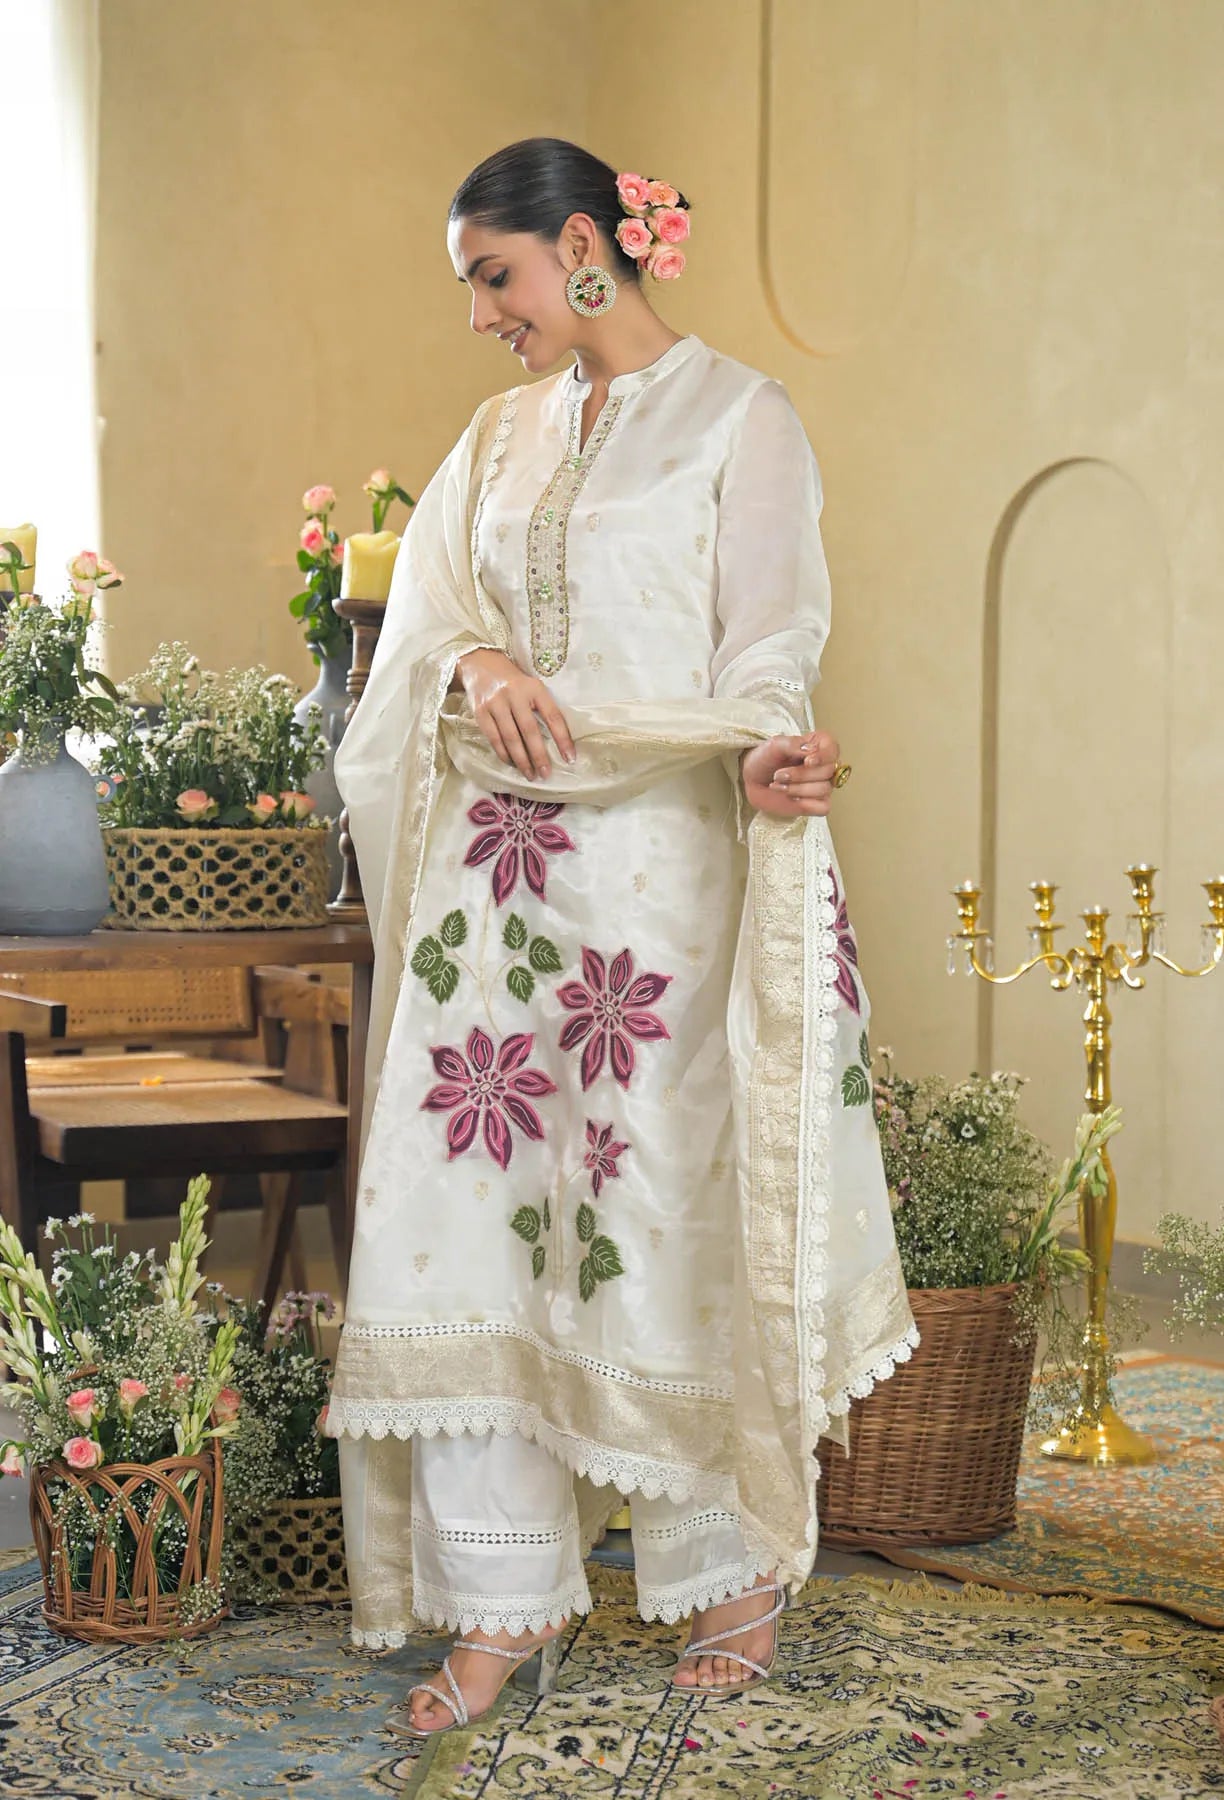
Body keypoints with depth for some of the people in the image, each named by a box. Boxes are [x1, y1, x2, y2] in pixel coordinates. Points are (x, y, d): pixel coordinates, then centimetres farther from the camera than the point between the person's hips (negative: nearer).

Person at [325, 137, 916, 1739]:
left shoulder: (741, 419, 0)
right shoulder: (506, 434, 17)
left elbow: (768, 653, -8)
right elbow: (423, 613, 11)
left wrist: (774, 757, -29)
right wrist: (477, 665, -13)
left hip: (665, 870, -5)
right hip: (501, 869, 6)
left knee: (673, 1215, -1)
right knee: (462, 1214, -1)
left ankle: (739, 1568, 19)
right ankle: (505, 1600, 9)